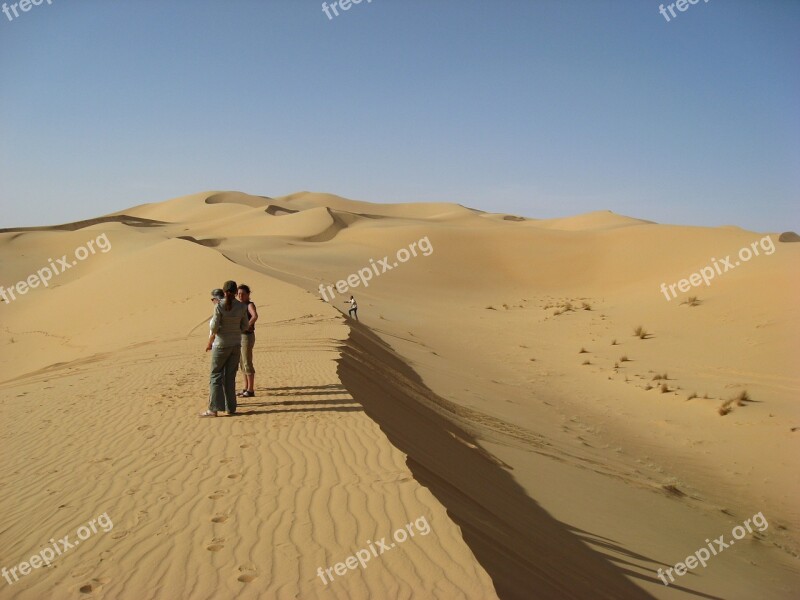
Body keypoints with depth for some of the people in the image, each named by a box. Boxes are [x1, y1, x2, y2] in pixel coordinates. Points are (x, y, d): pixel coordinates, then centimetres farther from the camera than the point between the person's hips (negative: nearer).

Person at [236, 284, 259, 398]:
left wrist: (248, 326, -23)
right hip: (239, 336, 9)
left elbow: (255, 316, -32)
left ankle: (250, 390, -1)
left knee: (247, 364, -6)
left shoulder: (250, 305, -12)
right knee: (242, 364, 13)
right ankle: (246, 388, 21)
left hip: (247, 336, -9)